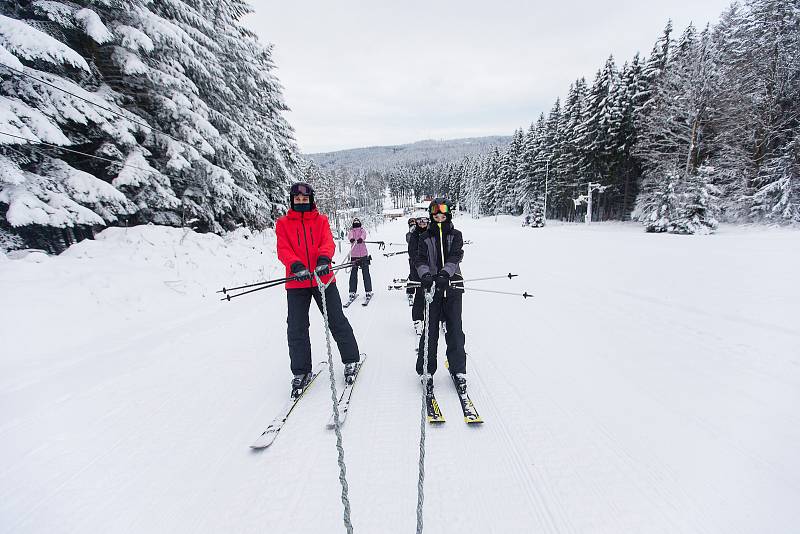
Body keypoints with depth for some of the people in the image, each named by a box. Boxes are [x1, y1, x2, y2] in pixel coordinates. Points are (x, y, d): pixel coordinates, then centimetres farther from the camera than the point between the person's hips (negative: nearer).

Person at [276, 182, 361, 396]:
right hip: (296, 283, 1)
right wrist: (296, 265, -27)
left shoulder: (321, 220, 8)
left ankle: (351, 360, 23)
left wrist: (323, 259, -31)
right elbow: (283, 250, -6)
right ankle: (301, 372, 22)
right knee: (296, 328, 5)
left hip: (323, 279, -1)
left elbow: (328, 242, -8)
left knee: (337, 321, 4)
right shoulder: (283, 224, 7)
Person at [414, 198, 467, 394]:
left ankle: (458, 370, 15)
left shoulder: (456, 235, 8)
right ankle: (427, 370, 13)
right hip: (431, 286, 0)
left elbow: (455, 256, -8)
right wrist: (425, 274, -24)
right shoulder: (425, 237, 10)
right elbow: (420, 260, -3)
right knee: (430, 330, 0)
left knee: (455, 329, 2)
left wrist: (445, 274, -26)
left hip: (452, 285, 0)